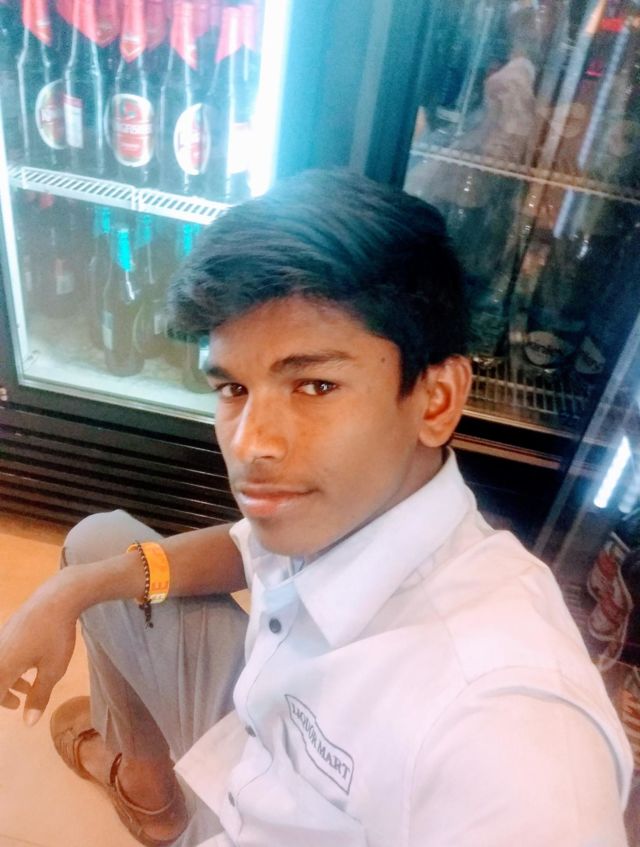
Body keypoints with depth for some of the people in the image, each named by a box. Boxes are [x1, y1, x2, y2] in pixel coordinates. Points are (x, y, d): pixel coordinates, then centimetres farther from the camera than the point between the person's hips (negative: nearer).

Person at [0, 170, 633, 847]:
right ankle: (144, 777, 30)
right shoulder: (332, 506, -20)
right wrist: (76, 589, -10)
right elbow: (247, 548, 0)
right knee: (98, 541, 7)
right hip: (252, 715, 5)